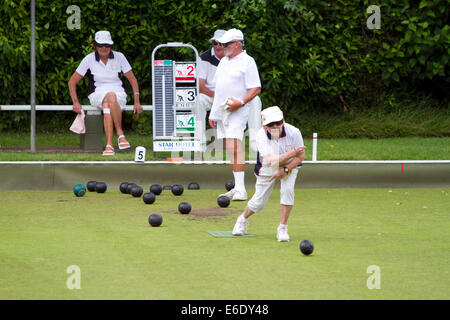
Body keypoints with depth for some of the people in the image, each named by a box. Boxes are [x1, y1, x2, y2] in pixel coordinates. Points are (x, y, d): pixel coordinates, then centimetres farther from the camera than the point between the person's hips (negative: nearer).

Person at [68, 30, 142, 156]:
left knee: (108, 104, -39)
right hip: (97, 96, 0)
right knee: (109, 97, -39)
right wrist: (76, 102, -5)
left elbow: (133, 80, 9)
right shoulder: (89, 59, -1)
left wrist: (137, 102, 2)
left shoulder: (119, 57, 2)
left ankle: (109, 145, -39)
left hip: (119, 95, 0)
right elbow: (72, 82, 5)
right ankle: (120, 134, -43)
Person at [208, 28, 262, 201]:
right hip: (220, 112, 8)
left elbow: (256, 88, -9)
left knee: (234, 148, -19)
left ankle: (240, 189, -22)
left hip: (236, 112, -8)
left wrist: (241, 102, -23)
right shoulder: (223, 61, 19)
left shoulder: (247, 62, -5)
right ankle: (237, 187, 11)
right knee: (229, 150, 7)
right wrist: (213, 113, 19)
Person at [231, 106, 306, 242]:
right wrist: (292, 153, -48)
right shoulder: (261, 135, -31)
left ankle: (282, 228, -12)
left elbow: (300, 156, -16)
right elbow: (271, 160, -39)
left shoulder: (293, 132, -27)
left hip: (289, 165, 1)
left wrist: (285, 170, -28)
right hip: (267, 168, 0)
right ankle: (243, 218, 37)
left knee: (287, 189, -26)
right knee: (259, 202, 2)